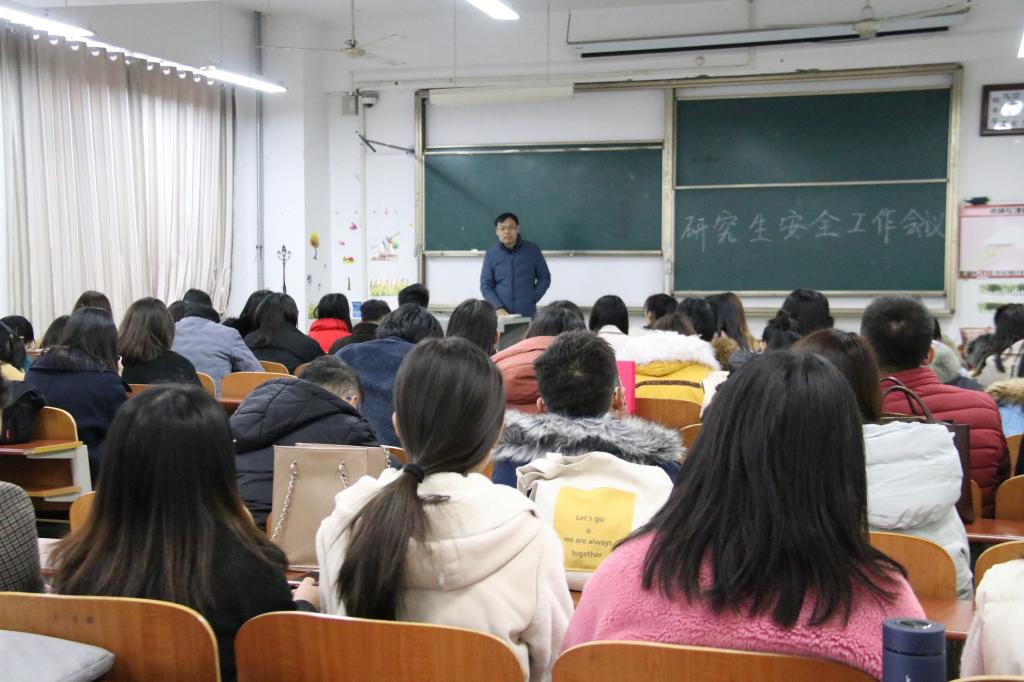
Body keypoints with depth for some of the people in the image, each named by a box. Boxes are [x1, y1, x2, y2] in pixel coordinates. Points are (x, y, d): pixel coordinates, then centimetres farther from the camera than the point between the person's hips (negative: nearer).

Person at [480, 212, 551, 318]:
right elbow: (485, 285, 3)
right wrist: (498, 308, -11)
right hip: (500, 315, 0)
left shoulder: (532, 250, 2)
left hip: (527, 314, 0)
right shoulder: (491, 253, 3)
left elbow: (544, 277, 9)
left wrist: (532, 300, -2)